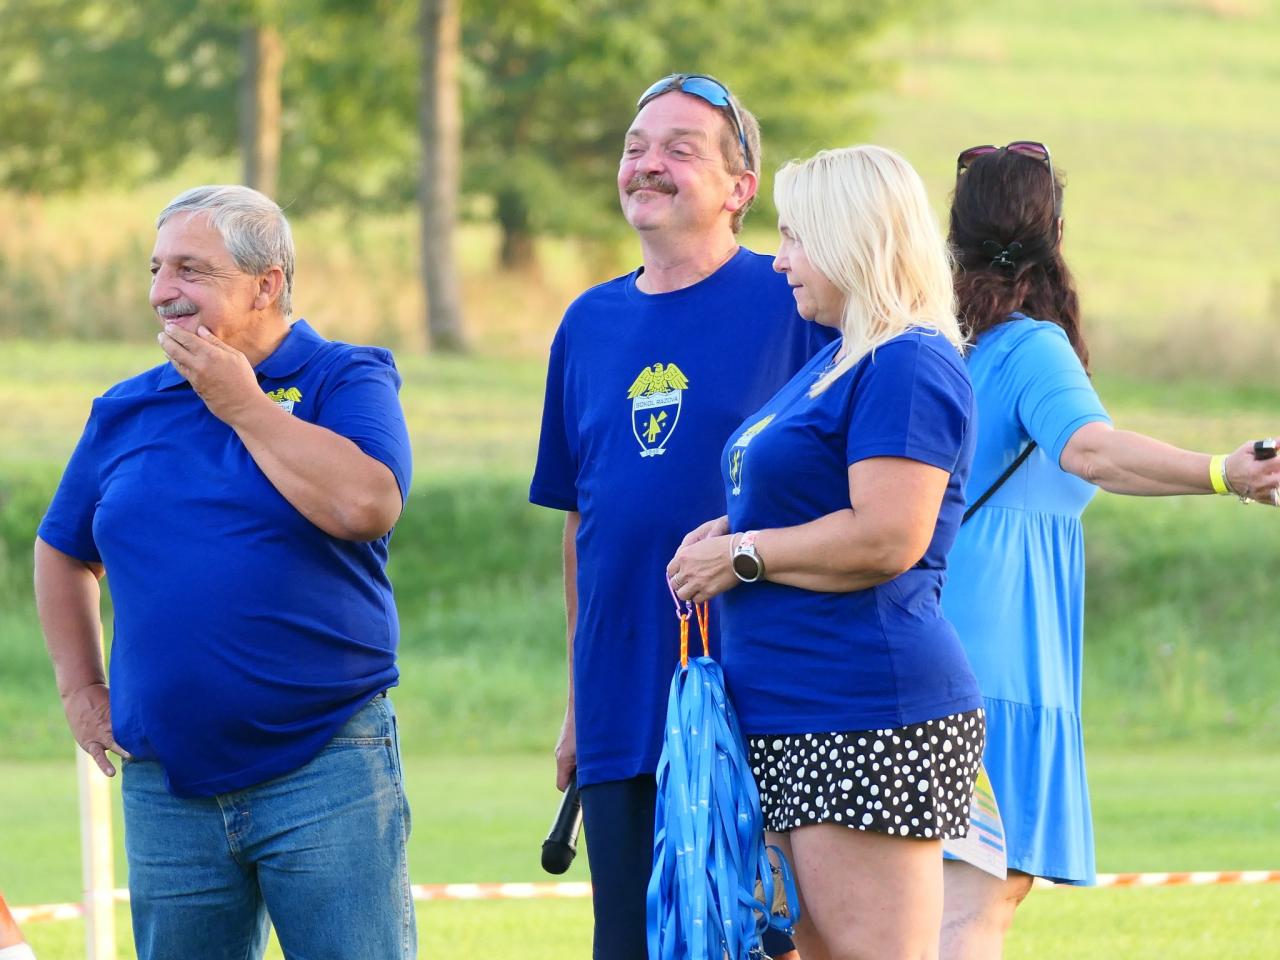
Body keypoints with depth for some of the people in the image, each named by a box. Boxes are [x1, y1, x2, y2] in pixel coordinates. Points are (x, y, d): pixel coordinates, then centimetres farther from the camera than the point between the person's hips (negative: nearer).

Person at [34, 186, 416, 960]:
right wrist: (82, 690, 16)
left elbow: (365, 507, -21)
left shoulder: (347, 380, -1)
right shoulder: (126, 413, 12)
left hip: (325, 776, -5)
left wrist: (243, 404, -12)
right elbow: (63, 552, 26)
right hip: (168, 790, 5)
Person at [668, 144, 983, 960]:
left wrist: (742, 556, -11)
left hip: (869, 720, -11)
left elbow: (886, 539, -21)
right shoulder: (836, 365, 21)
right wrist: (725, 535, 11)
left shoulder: (907, 367, -12)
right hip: (789, 718, 11)